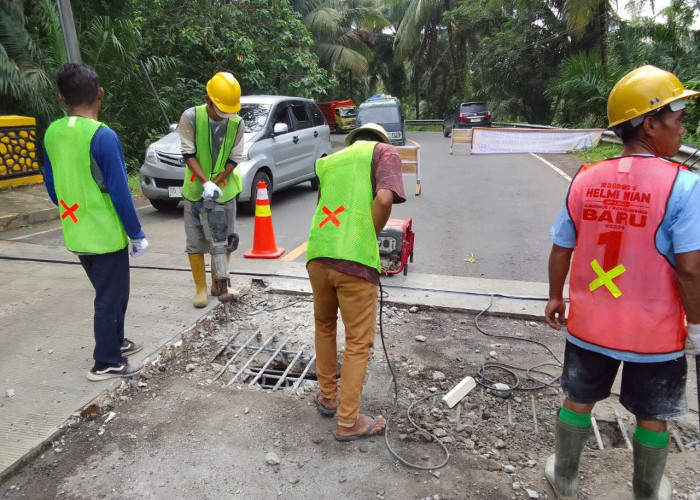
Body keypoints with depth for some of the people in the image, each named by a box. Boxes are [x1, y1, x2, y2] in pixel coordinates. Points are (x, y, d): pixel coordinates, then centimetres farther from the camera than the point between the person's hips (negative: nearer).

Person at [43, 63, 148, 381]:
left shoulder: (52, 133, 4)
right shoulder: (103, 136, -19)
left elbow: (52, 185, 11)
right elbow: (119, 193, -19)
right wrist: (137, 234, -10)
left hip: (76, 234, 7)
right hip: (107, 234, -7)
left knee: (107, 292, 23)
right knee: (111, 297, 6)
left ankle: (115, 342, 38)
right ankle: (106, 363, 17)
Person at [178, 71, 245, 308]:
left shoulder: (237, 123, -9)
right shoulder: (191, 117, -13)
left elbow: (234, 159, -6)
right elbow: (188, 154, -14)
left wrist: (216, 183, -17)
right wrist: (206, 183, -25)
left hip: (225, 190, 2)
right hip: (195, 190, -2)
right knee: (195, 241, 2)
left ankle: (218, 283, 28)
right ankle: (201, 288, 14)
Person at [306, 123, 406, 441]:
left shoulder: (328, 161, 24)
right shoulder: (384, 151, 8)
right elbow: (384, 199, -11)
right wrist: (370, 236, 3)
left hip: (317, 254, 6)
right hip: (354, 260, -5)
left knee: (324, 327, 26)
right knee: (358, 343, 9)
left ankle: (328, 397, 41)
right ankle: (348, 422, 20)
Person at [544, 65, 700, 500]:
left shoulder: (585, 180, -5)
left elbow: (560, 251, 1)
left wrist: (556, 299, 15)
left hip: (589, 323, 3)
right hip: (654, 332, -3)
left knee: (578, 401, 21)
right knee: (652, 417, 20)